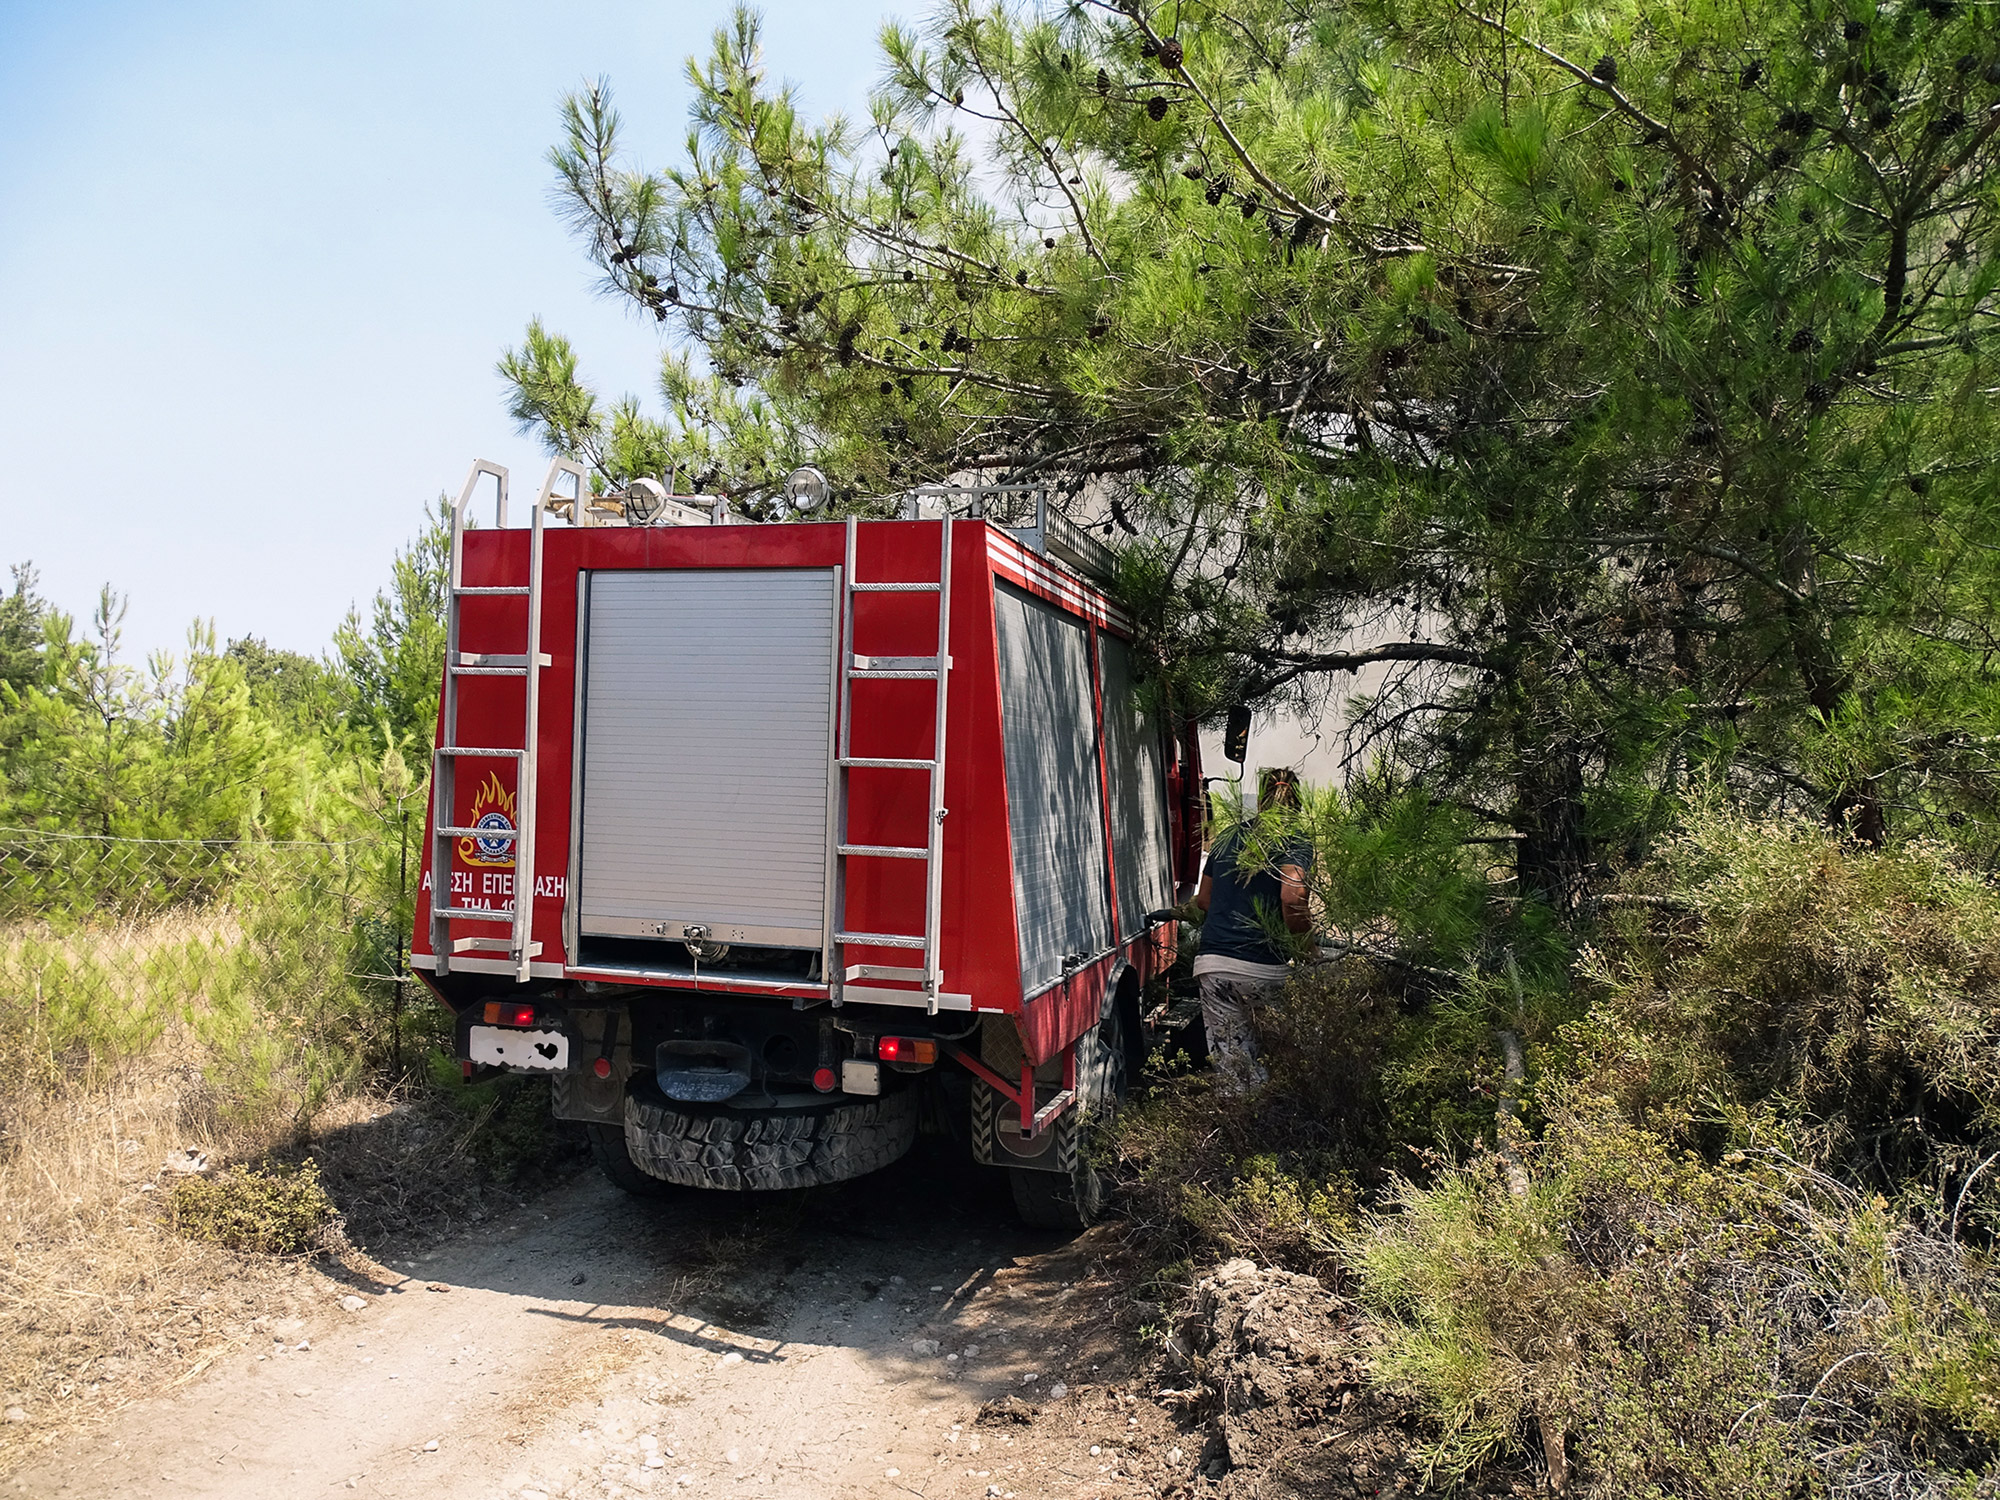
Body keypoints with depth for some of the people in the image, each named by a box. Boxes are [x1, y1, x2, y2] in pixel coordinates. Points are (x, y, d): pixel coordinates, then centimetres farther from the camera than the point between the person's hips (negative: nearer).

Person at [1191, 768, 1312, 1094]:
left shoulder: (1228, 837, 15)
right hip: (1264, 967, -4)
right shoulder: (1292, 840, -1)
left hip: (1213, 965, 4)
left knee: (1231, 1064, 6)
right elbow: (1292, 897, -19)